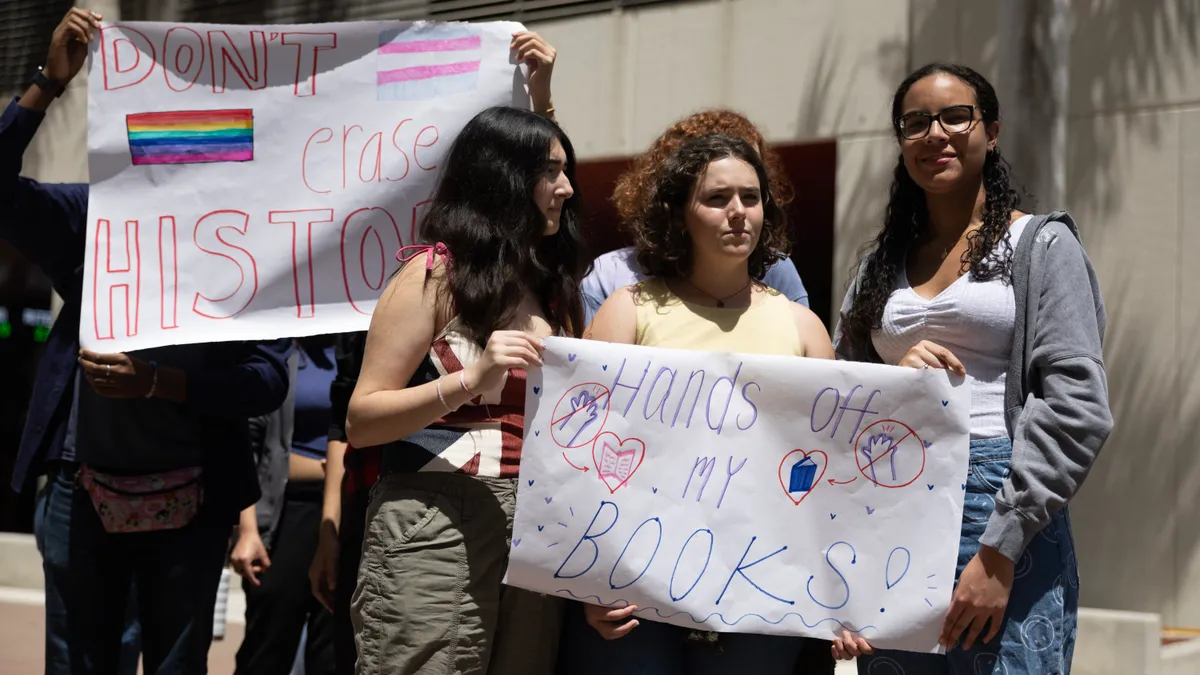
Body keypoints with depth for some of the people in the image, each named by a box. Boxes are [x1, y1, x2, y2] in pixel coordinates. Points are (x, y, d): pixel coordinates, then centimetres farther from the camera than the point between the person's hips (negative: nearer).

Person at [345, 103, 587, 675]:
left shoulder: (552, 284, 15)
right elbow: (361, 421, -9)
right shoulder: (435, 273, -4)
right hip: (440, 525, -6)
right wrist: (472, 379, -21)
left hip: (539, 526, 6)